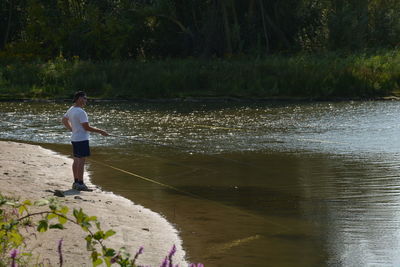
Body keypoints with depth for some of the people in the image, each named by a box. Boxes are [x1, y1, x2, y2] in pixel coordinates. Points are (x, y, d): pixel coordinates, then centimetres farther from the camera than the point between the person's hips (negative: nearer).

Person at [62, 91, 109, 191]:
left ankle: (76, 182, 19)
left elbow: (64, 120, 25)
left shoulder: (71, 110, 10)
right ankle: (80, 184, -8)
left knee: (76, 160, 14)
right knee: (81, 161, -8)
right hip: (82, 139, -10)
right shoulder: (81, 112, -19)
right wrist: (101, 131, -14)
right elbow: (86, 127, -20)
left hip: (74, 138, 10)